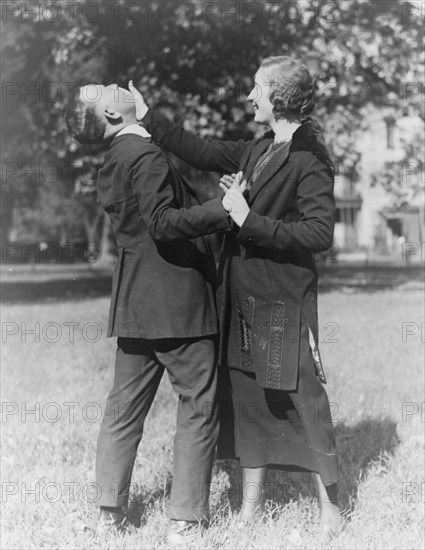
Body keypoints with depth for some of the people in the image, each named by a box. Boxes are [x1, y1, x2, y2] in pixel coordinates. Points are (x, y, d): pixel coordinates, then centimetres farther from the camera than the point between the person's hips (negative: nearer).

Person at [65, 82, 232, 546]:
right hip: (178, 302, -8)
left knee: (124, 408, 13)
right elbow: (163, 223, -22)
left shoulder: (111, 165, 14)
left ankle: (110, 512, 20)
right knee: (198, 409, 1)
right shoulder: (147, 156, -13)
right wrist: (223, 209, -22)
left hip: (134, 304, 9)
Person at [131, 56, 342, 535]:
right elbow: (202, 153, 19)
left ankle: (329, 507, 13)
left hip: (284, 303, -8)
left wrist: (250, 220, -20)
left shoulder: (308, 159, -12)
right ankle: (252, 501, 26)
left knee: (301, 399, -2)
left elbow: (319, 233, -20)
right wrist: (148, 118, 18)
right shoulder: (258, 151, 12)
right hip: (241, 300, 8)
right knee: (246, 397, 13)